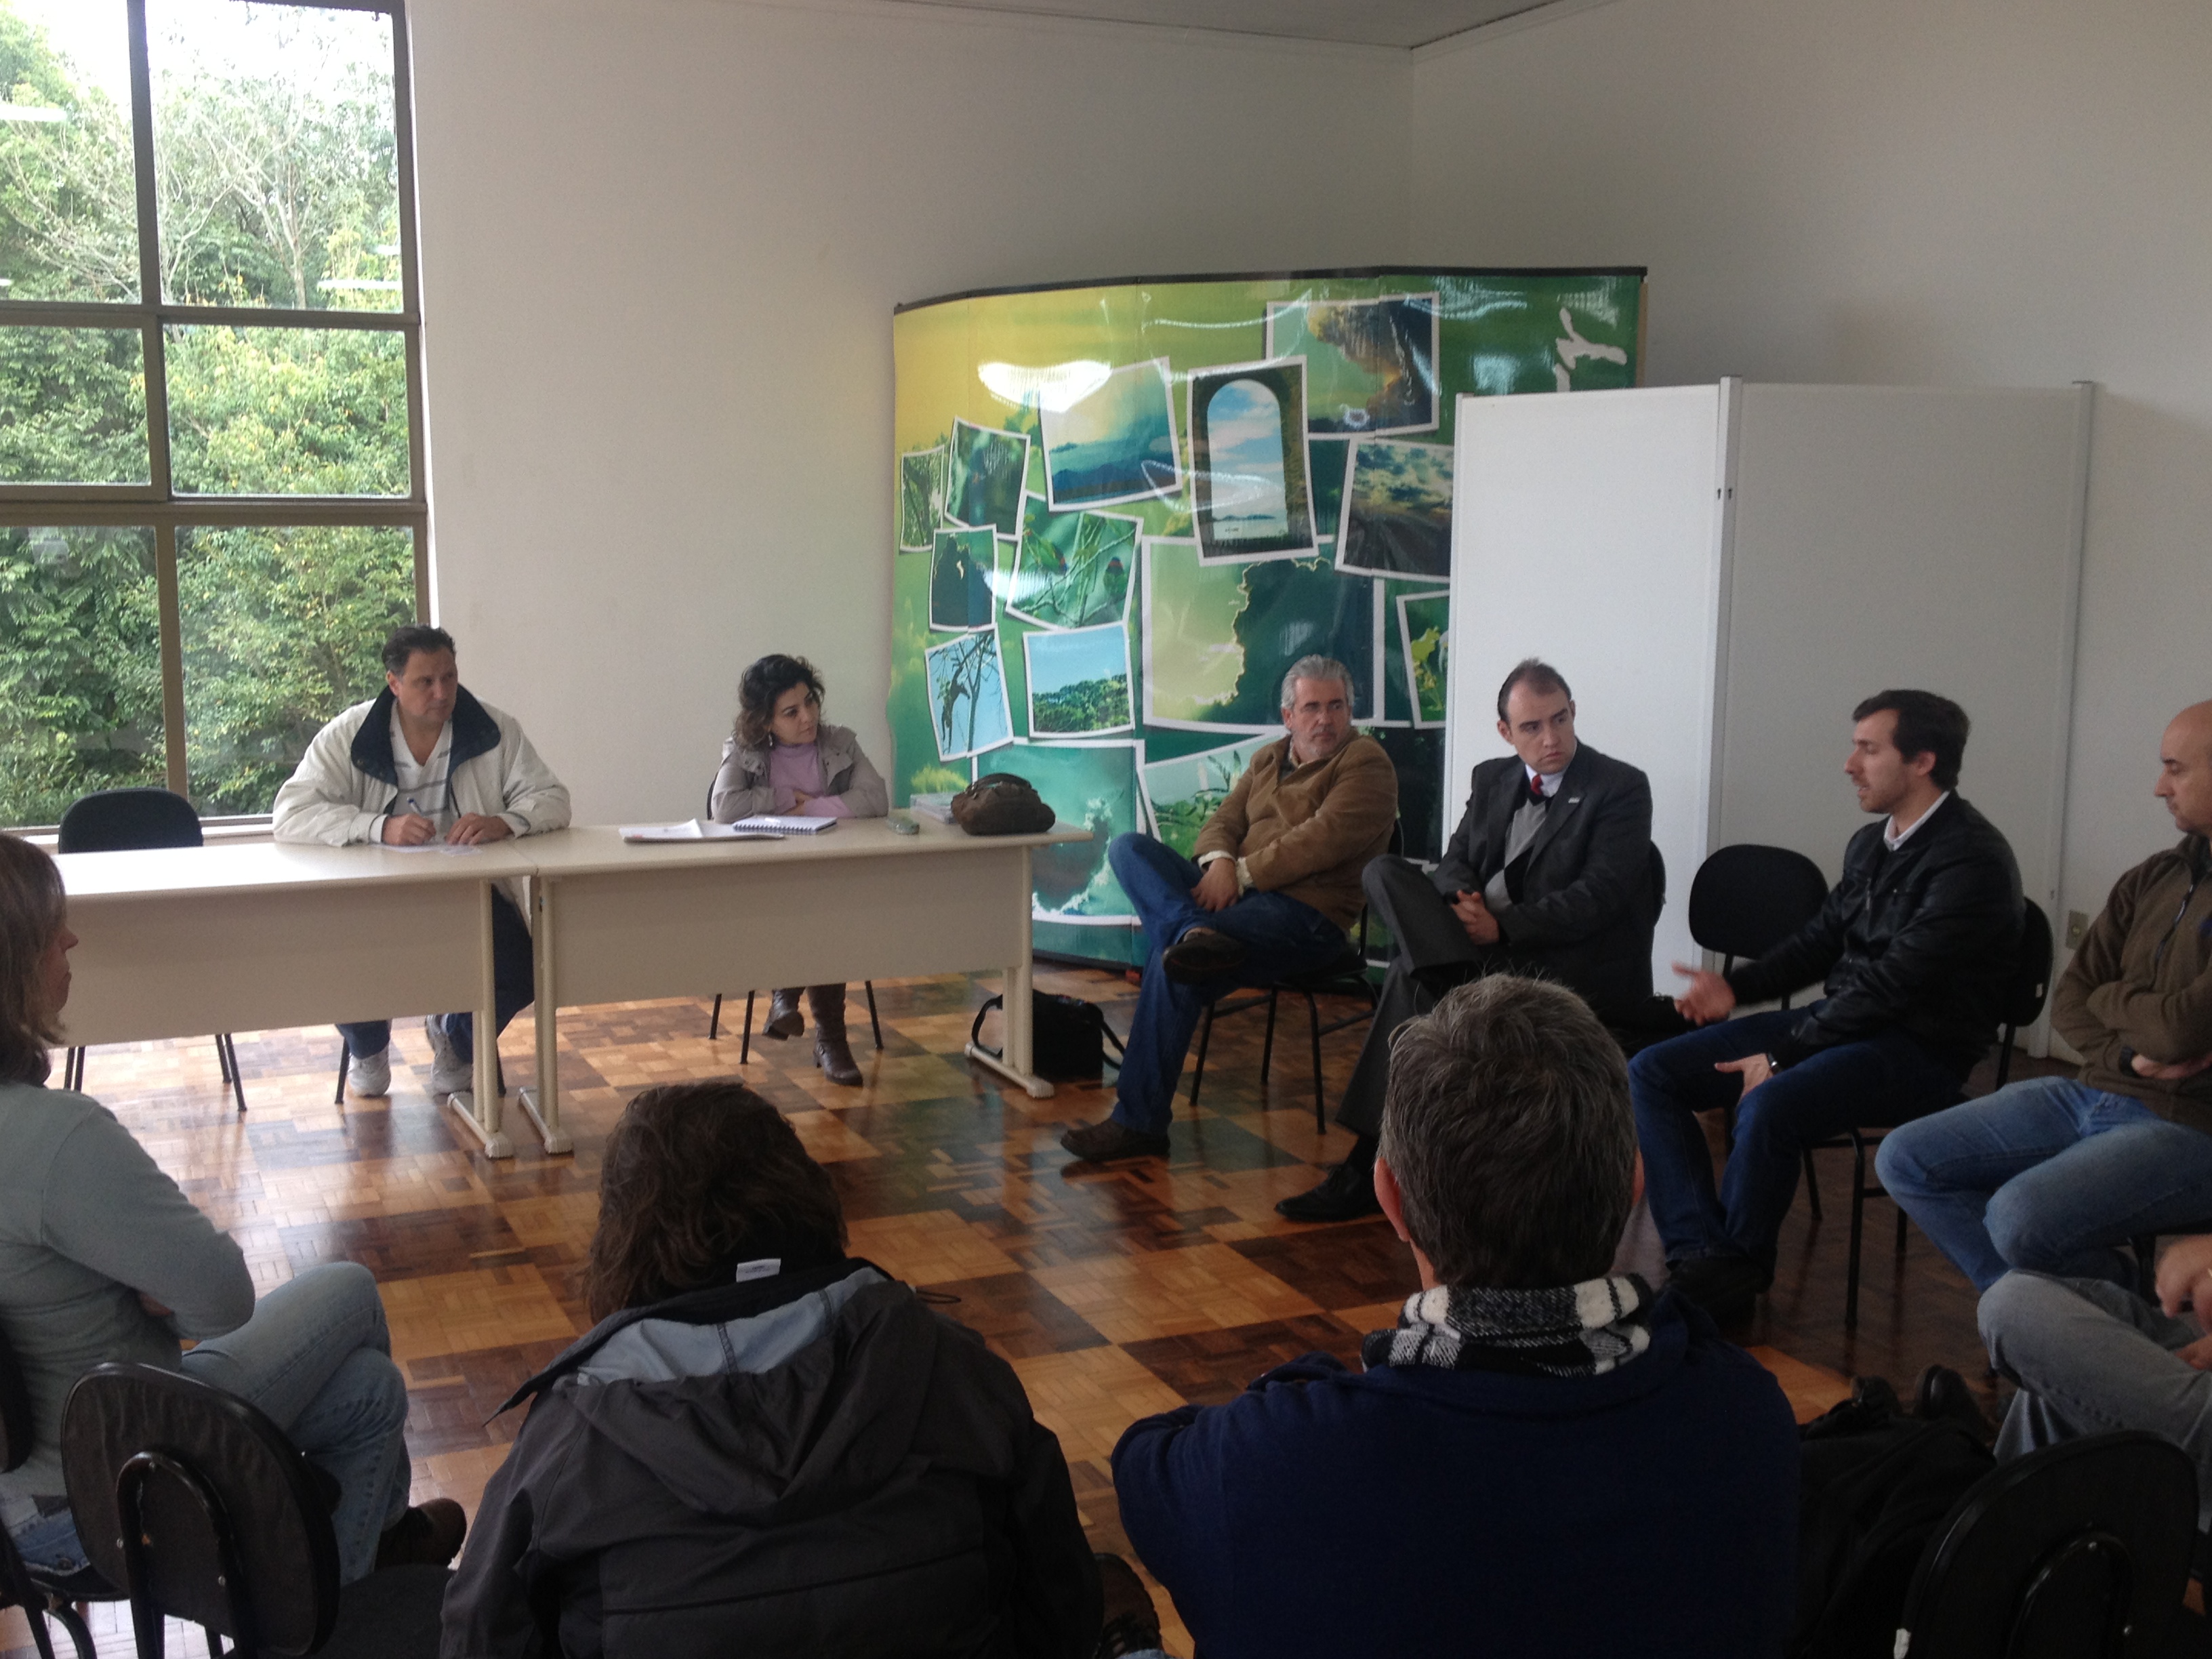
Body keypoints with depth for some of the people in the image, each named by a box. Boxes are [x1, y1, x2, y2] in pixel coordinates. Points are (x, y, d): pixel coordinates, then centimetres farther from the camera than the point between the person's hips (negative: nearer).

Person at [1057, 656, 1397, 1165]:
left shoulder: (1366, 764, -1)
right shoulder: (1268, 759, 23)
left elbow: (1324, 839, -14)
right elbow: (1224, 821, 15)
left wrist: (1243, 874, -15)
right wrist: (1217, 861, -9)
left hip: (1306, 914, -8)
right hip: (1233, 892, 8)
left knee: (1171, 965, -29)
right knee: (1128, 847, -10)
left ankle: (1140, 1123, -21)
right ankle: (1192, 934, -38)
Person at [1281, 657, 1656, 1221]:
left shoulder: (1622, 788, -5)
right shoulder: (1491, 779, 16)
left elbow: (1601, 896, -15)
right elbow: (1455, 862, 12)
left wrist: (1503, 926, -22)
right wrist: (1464, 900, -13)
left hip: (1576, 964, -7)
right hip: (1491, 943, 7)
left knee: (1413, 975, -26)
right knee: (1384, 872, -16)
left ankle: (1370, 1164, -19)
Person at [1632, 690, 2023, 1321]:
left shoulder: (1971, 859, -15)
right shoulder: (1871, 844, 13)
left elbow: (1893, 983, -20)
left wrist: (1783, 1054, -19)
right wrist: (1736, 987, 6)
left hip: (1918, 1049, -9)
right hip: (1838, 1025, 9)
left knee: (1767, 1107, -36)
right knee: (1650, 1073, -4)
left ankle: (1736, 1271, -11)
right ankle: (1700, 1256, -16)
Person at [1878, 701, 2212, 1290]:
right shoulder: (2153, 877, 10)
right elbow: (2069, 1001, 8)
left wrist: (2111, 997, -2)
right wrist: (2130, 1054, -12)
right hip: (2092, 1094, 8)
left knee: (2020, 1216, -31)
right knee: (1905, 1160, -3)